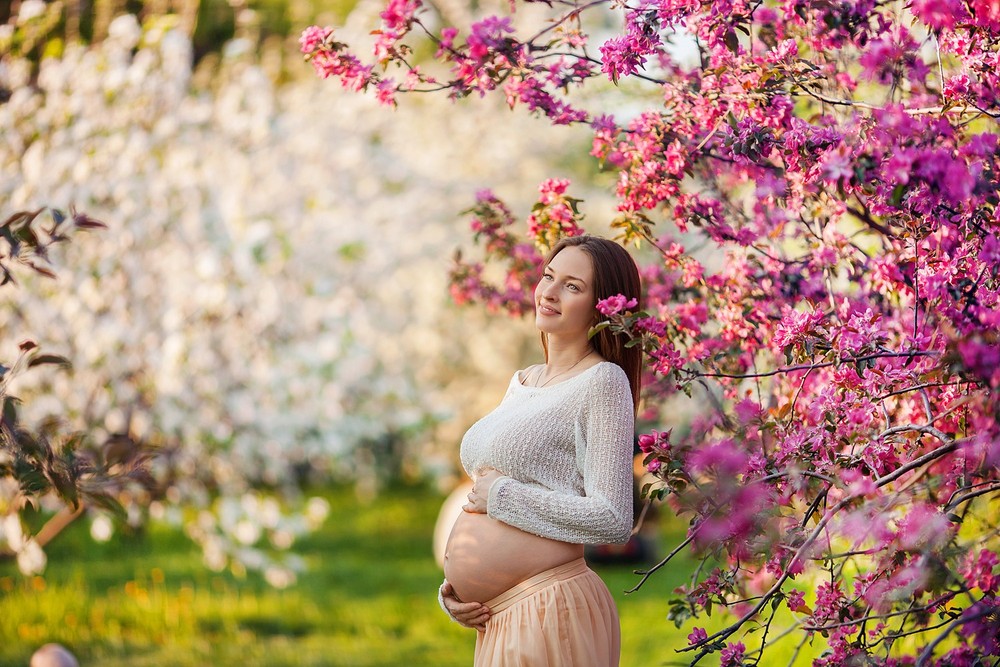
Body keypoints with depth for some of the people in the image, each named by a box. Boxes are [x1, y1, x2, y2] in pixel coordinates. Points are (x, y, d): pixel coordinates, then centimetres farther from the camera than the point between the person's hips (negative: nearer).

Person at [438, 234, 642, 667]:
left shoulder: (603, 381, -9)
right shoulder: (522, 383, 15)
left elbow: (612, 520, -17)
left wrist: (502, 494, -12)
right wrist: (452, 589, 7)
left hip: (550, 613, -7)